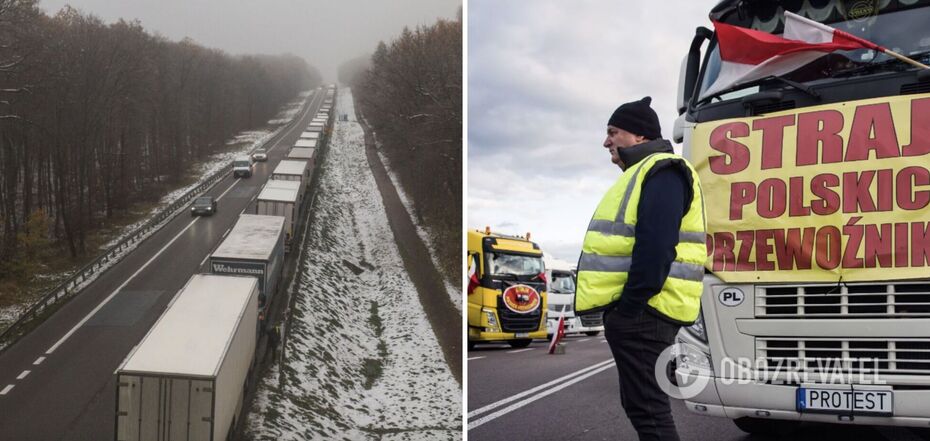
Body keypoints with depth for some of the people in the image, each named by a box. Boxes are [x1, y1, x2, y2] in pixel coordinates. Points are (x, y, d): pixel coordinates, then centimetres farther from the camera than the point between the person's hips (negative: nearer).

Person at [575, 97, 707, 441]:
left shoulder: (662, 173, -11)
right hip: (631, 308, 11)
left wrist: (630, 304, -22)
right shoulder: (644, 173, 23)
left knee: (645, 403, -10)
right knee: (641, 401, 15)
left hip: (640, 311, -11)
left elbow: (656, 247, -23)